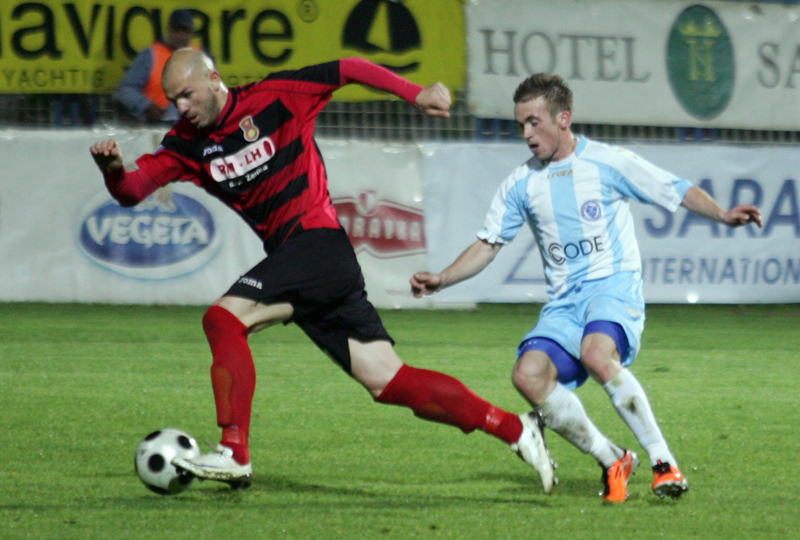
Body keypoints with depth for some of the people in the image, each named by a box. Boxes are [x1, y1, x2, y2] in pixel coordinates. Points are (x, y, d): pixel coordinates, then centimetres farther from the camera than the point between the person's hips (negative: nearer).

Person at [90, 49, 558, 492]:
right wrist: (114, 168, -19)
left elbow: (348, 70, 1)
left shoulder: (273, 98, -4)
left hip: (318, 242, -7)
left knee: (224, 318, -19)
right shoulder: (188, 145, 11)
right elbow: (133, 190, 3)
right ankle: (515, 429, 7)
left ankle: (235, 453, -20)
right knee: (389, 382, 2)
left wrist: (415, 94, -5)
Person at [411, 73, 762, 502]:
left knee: (596, 355, -36)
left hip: (614, 287, -4)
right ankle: (612, 461, -7)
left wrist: (723, 215, -14)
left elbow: (680, 192, 3)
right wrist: (441, 281, -2)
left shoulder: (608, 162, 0)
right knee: (529, 375, -23)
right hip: (564, 302, 5)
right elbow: (487, 245, 12)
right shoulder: (521, 185, 10)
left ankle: (664, 462, -26)